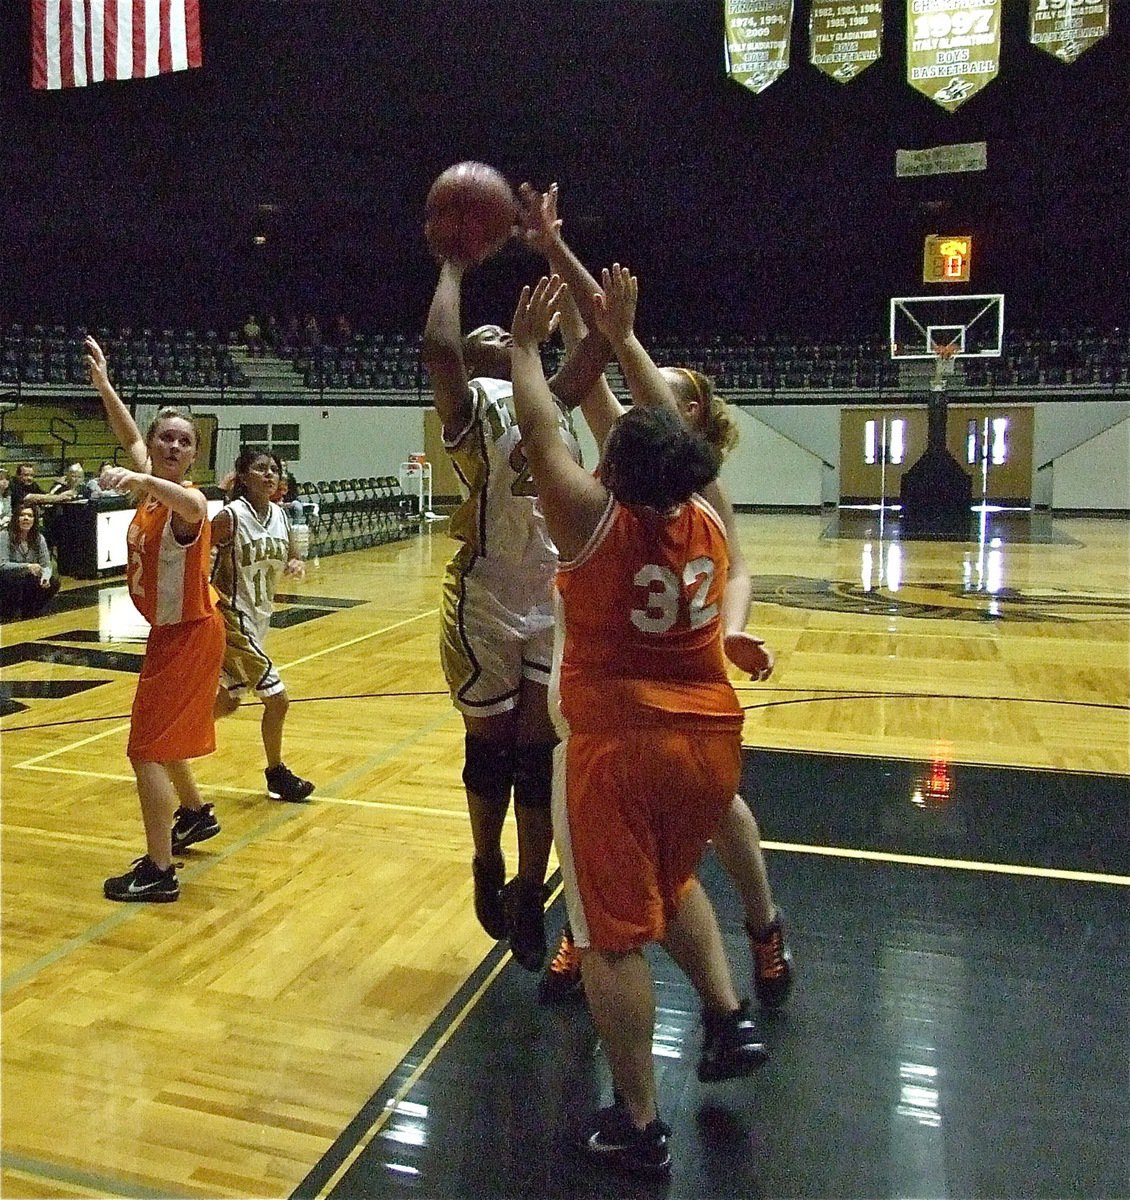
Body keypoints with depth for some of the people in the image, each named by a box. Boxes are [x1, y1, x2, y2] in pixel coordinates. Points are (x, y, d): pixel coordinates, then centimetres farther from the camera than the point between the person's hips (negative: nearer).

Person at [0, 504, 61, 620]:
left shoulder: (39, 538, -2)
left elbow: (46, 565, -4)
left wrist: (45, 576, -28)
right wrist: (27, 566, -38)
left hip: (29, 583, 4)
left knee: (53, 581, -19)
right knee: (14, 577, -37)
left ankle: (29, 611, 3)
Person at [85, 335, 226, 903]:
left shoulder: (189, 501, -21)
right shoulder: (152, 487, 2)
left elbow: (188, 503, -48)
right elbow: (130, 438, 19)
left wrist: (142, 481, -64)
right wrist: (102, 383, 12)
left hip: (189, 633, -9)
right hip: (169, 630, 9)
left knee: (147, 748, -8)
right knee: (161, 737, 24)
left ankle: (159, 872, -1)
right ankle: (197, 814, 47)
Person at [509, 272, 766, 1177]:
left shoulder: (594, 520, -12)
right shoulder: (705, 519, 1)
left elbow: (540, 431, 0)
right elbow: (668, 424, 15)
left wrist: (528, 344, 15)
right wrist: (624, 337, 23)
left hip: (616, 748, -5)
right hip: (710, 740, 6)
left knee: (615, 932, 6)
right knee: (672, 881, 31)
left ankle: (638, 1126, 15)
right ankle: (730, 1017, 25)